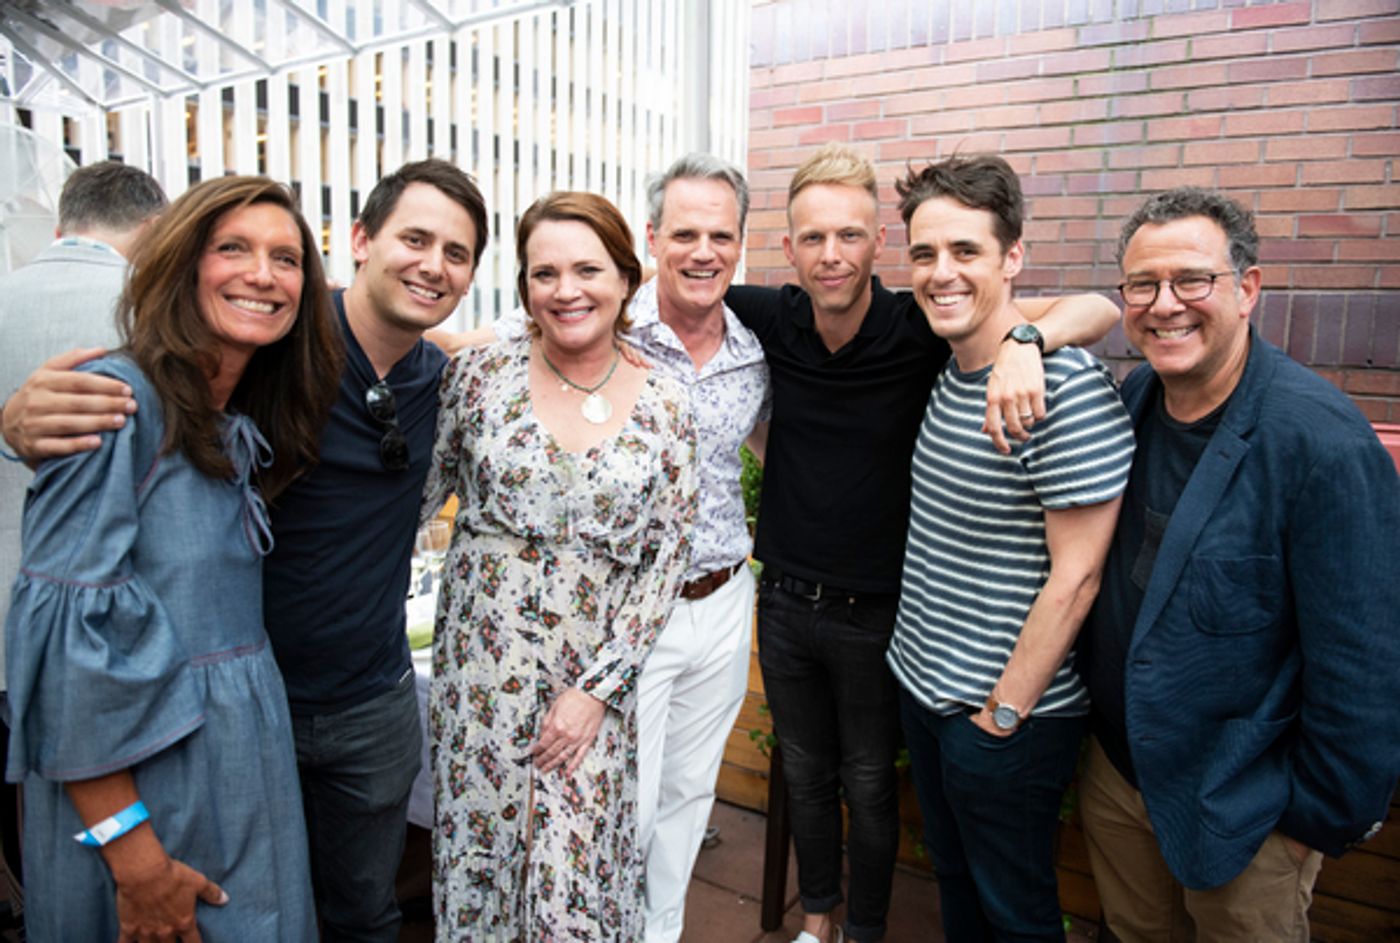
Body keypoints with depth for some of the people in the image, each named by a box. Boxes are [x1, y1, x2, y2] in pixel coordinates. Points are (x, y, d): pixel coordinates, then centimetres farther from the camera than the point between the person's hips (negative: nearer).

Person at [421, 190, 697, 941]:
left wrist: (597, 687, -6)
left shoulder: (664, 408, -4)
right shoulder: (480, 373, -4)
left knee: (576, 872, 7)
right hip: (482, 662, 1)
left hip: (596, 672, 0)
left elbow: (666, 560, -3)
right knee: (480, 848, 13)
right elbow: (420, 492, 7)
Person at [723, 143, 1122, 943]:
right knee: (805, 776, 22)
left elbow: (1098, 310, -19)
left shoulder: (923, 330, -17)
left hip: (876, 614, -3)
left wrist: (1023, 339, -39)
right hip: (784, 602, 3)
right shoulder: (772, 318, -7)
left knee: (870, 787, 17)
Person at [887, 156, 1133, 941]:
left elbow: (1074, 579, -21)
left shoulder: (1070, 390, -23)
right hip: (922, 688, 7)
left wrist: (1003, 713, -16)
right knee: (954, 880, 26)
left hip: (1007, 712, -7)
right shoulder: (947, 369, 2)